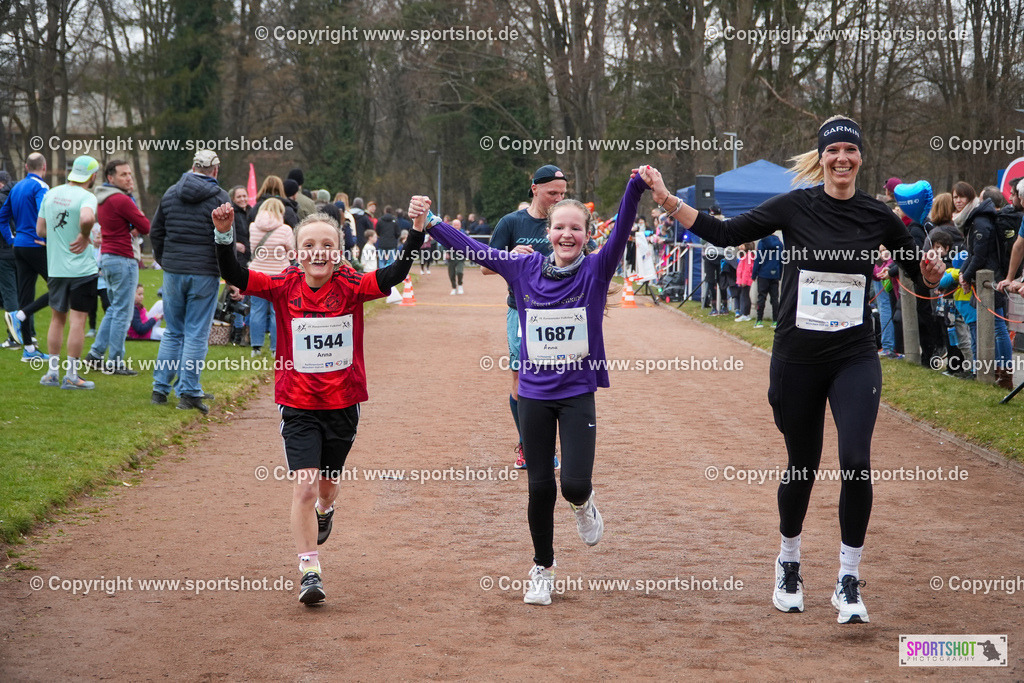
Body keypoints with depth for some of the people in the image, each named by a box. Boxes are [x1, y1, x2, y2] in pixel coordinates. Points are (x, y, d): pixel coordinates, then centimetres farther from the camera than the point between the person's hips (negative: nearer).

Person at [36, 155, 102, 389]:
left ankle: (52, 371, 18)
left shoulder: (51, 194, 8)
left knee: (57, 318, 16)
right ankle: (71, 375, 0)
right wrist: (84, 236, -17)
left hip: (55, 267, 6)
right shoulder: (86, 197, -13)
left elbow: (40, 229, 11)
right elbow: (86, 218, -35)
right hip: (81, 268, -6)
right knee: (78, 319, -1)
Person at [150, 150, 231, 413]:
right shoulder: (219, 198, -7)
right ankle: (188, 393, -1)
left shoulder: (170, 193, 8)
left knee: (173, 332, 14)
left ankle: (160, 388, 13)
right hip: (204, 274, -4)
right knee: (197, 334, 0)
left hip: (173, 272, 4)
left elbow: (156, 232, 13)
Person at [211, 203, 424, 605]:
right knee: (304, 486, -10)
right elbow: (234, 275, -16)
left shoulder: (351, 287, -9)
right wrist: (224, 234, -31)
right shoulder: (284, 288, -8)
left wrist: (417, 231, -34)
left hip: (343, 404, 1)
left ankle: (325, 509, 57)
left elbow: (397, 272, -22)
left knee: (328, 482, 20)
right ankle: (309, 572, -2)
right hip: (298, 404, -1)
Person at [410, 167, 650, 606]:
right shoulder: (525, 269, -1)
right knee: (540, 487, 6)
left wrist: (636, 188, -37)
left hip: (578, 393, -2)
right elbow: (471, 249, 4)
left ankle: (583, 504, 26)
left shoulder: (596, 270, -7)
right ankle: (542, 569, 25)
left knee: (575, 483, -13)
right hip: (534, 393, 2)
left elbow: (622, 230, -22)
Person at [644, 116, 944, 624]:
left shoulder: (879, 216, 1)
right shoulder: (794, 207, -3)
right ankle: (788, 565, 34)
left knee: (855, 462, -15)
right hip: (796, 357, 0)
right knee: (802, 466, 9)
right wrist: (668, 202, -8)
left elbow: (918, 273, 10)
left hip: (855, 358, 0)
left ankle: (848, 582, -2)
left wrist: (931, 273, -13)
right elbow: (725, 233, -1)